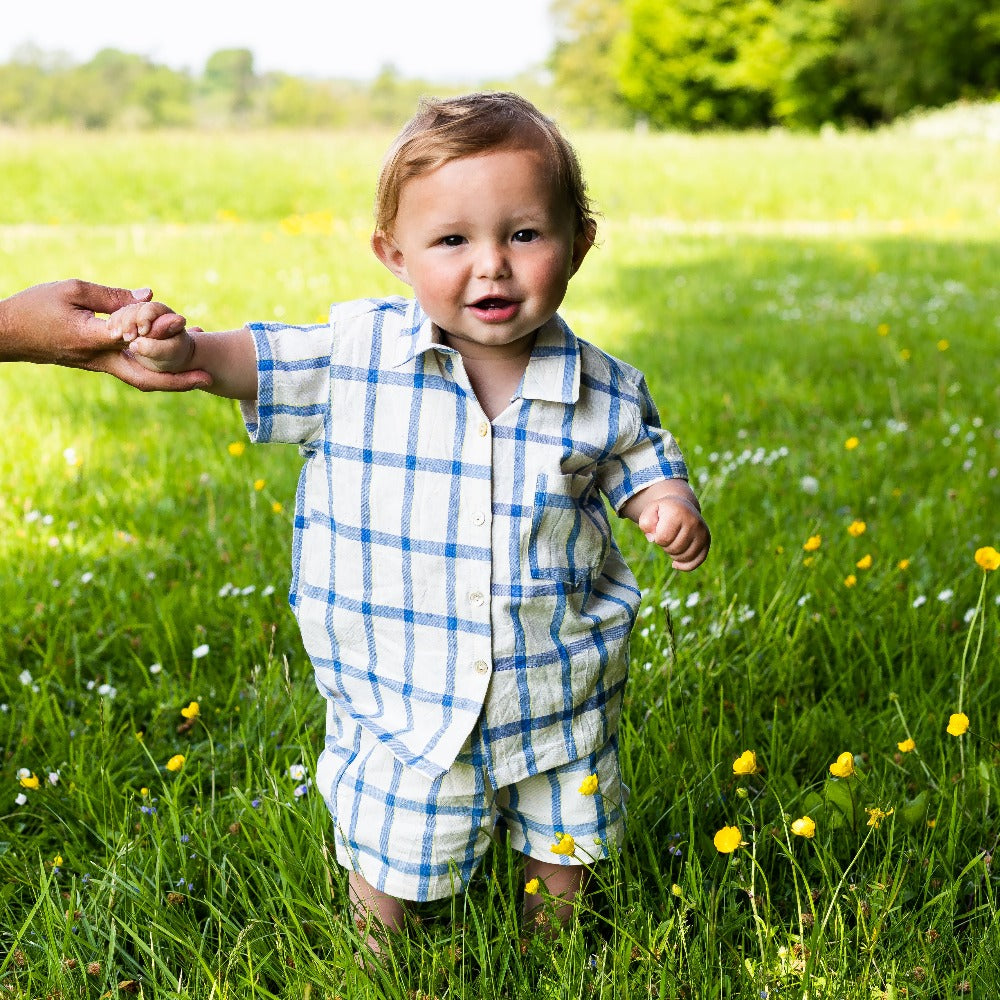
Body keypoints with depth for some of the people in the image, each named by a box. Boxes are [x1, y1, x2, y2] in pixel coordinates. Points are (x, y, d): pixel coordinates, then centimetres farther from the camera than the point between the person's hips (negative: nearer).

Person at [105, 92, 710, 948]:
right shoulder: (358, 354, -13)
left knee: (563, 848, 23)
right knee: (388, 859, 18)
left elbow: (642, 460, 8)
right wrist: (186, 351, -18)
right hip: (401, 698, -1)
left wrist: (670, 504, -13)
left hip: (557, 704, 1)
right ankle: (374, 959, 49)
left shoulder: (602, 391, -10)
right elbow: (263, 362, 0)